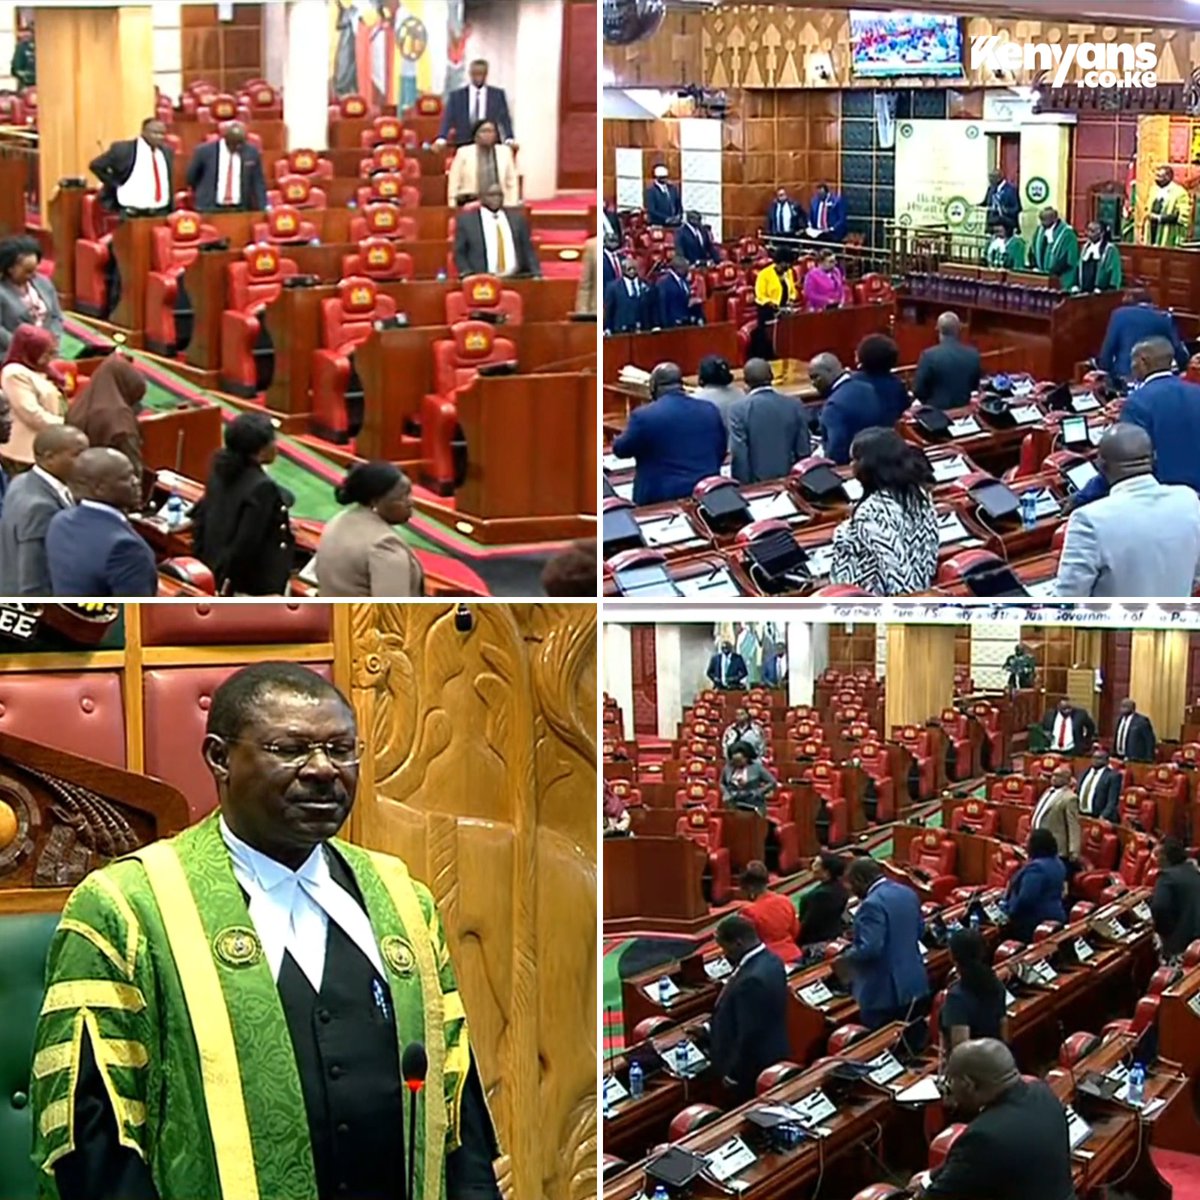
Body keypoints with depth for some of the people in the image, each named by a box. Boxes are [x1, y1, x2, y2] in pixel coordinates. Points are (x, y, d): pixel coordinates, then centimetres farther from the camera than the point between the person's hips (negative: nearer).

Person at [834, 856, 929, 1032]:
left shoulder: (872, 904, -21)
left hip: (884, 992, -9)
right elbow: (919, 931, 19)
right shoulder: (908, 893, 8)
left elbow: (869, 948, -26)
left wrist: (844, 959, -11)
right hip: (915, 984, 9)